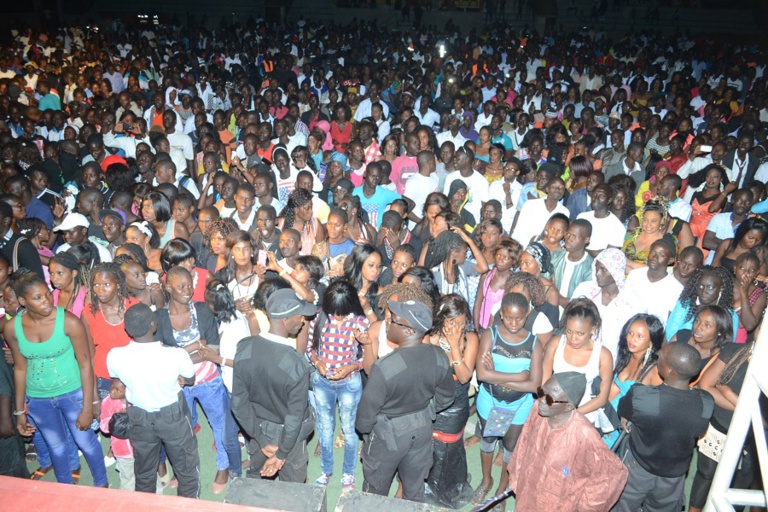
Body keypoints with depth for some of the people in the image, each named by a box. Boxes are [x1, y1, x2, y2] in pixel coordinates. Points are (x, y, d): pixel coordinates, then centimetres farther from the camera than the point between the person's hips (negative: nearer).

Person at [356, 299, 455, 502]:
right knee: (415, 488, 26)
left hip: (388, 434, -4)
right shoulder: (439, 356, -17)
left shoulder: (385, 367, -35)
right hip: (422, 428, 5)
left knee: (376, 489, 23)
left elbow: (368, 407, -20)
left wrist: (362, 429, 1)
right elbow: (446, 396, -1)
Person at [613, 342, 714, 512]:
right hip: (675, 473, 3)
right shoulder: (707, 403, -26)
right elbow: (698, 432, -5)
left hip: (638, 467, -2)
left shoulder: (639, 397, -37)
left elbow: (622, 411, -14)